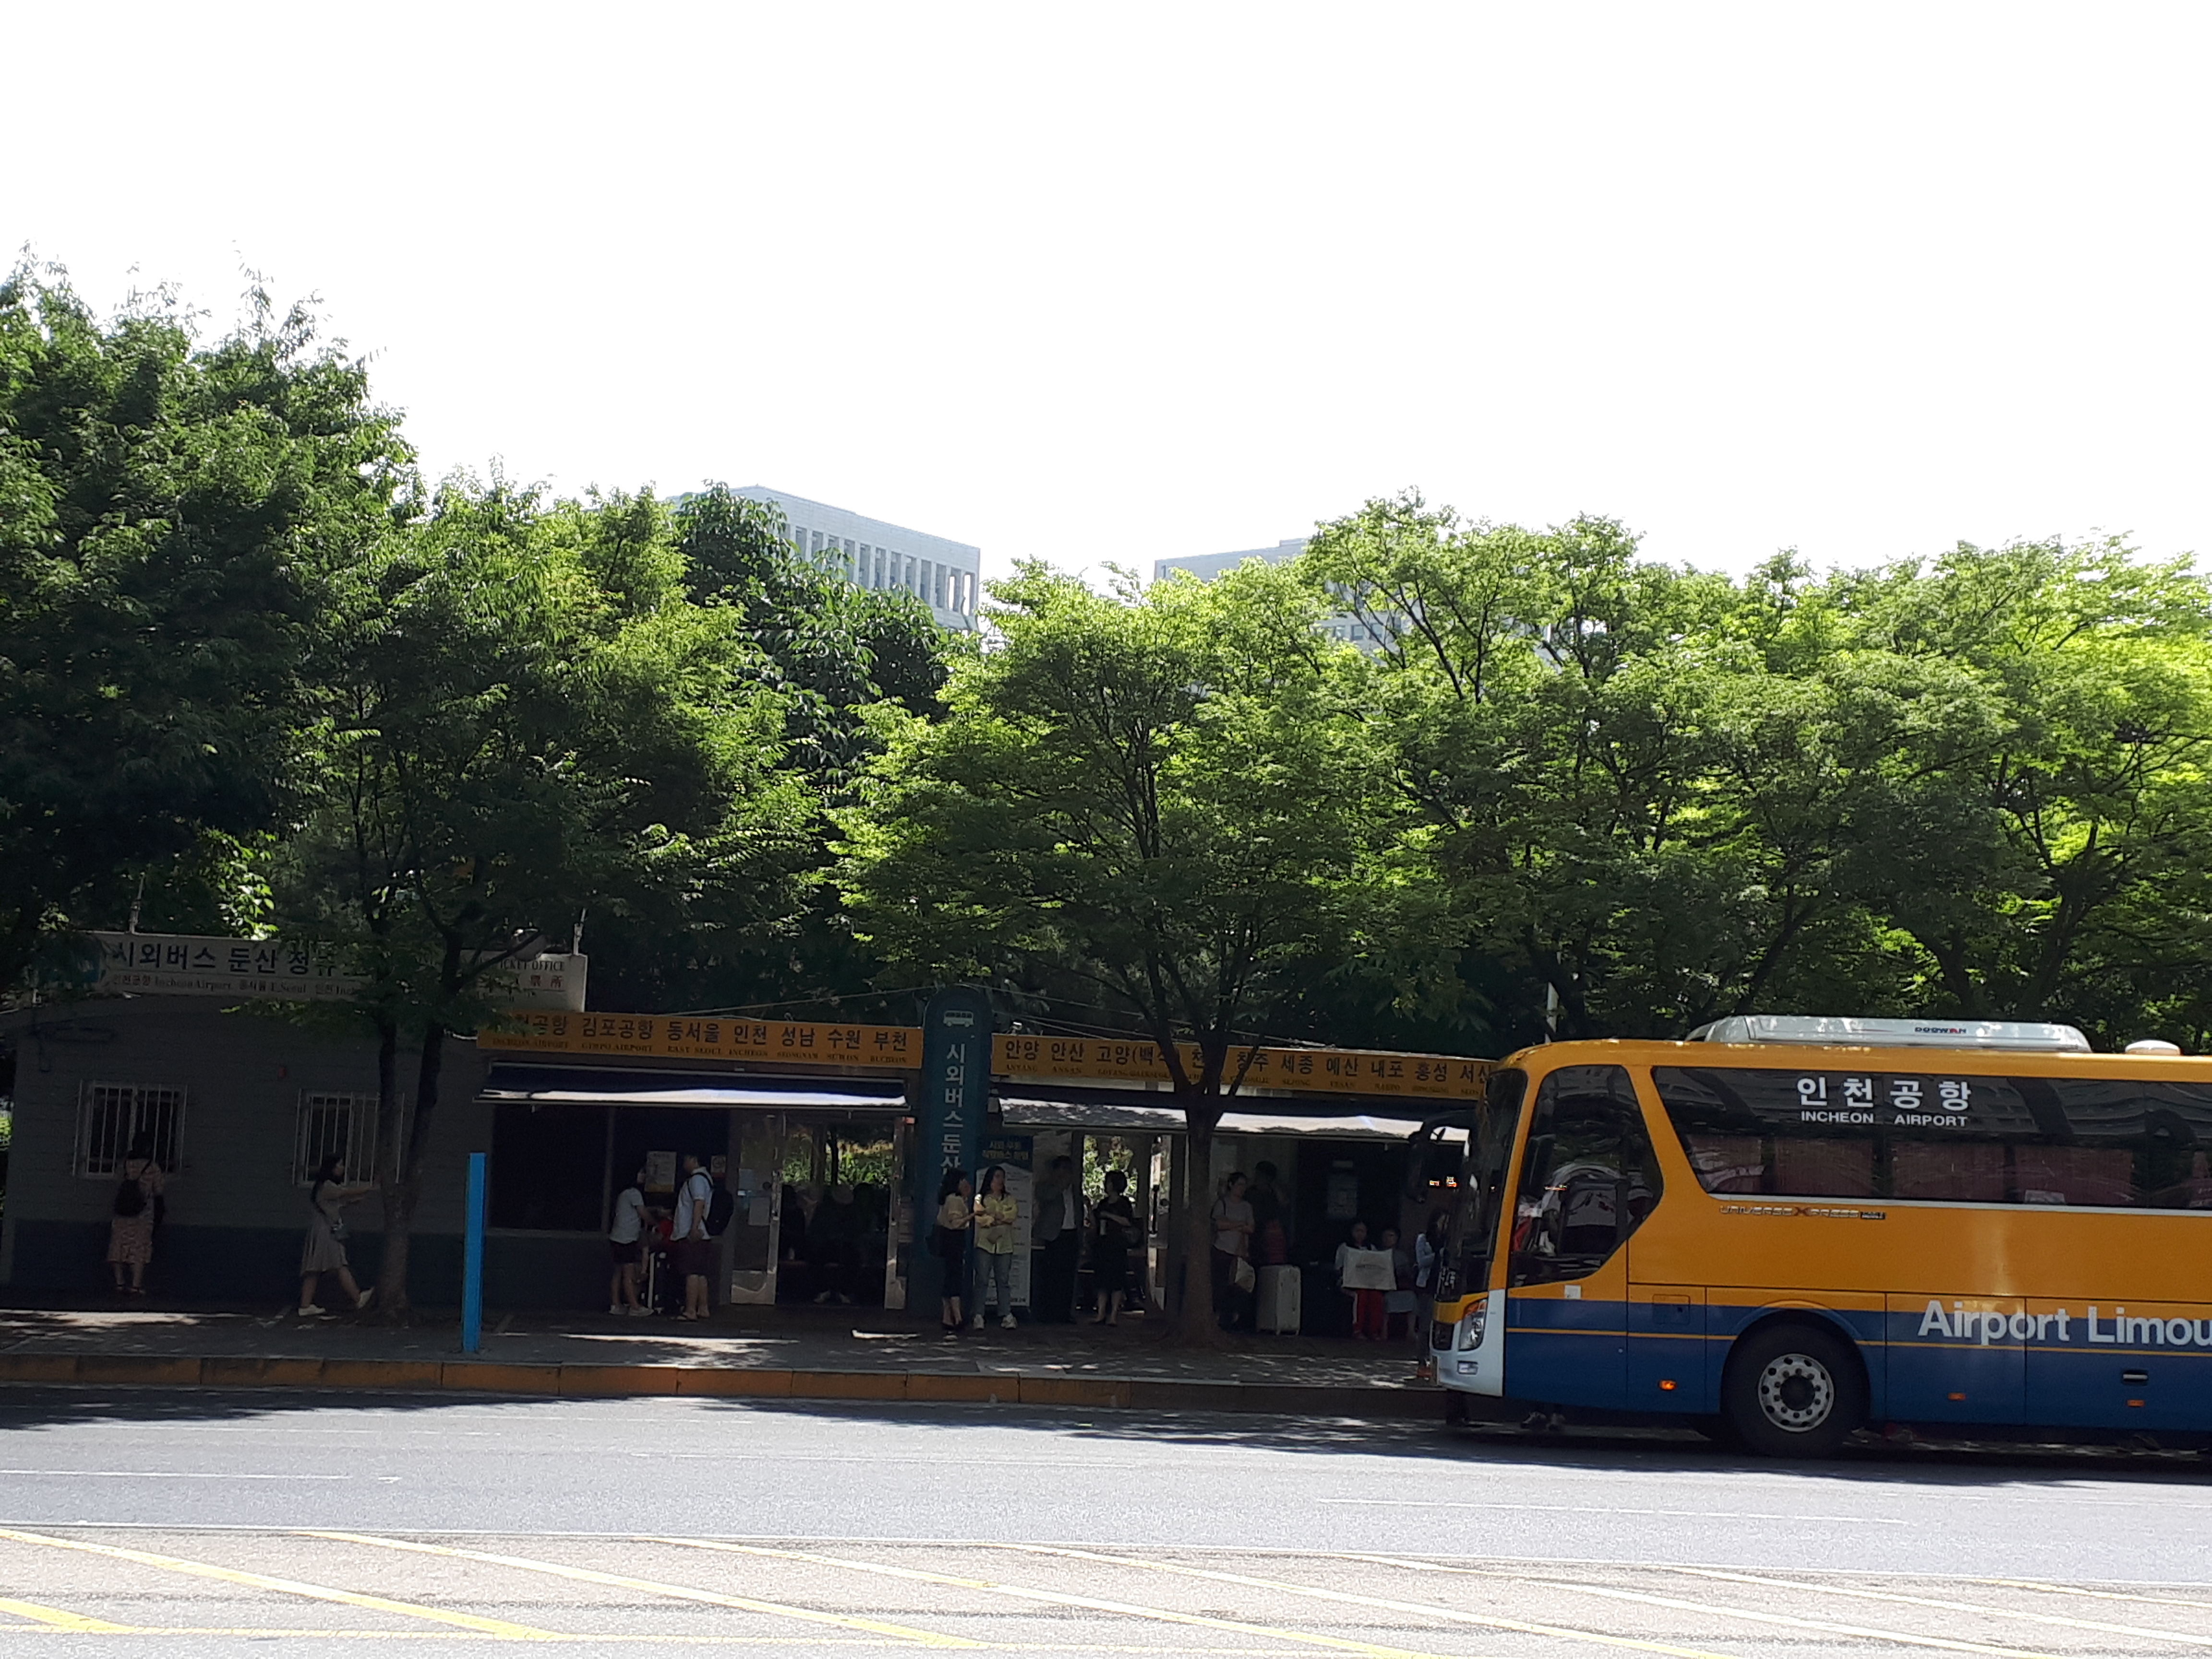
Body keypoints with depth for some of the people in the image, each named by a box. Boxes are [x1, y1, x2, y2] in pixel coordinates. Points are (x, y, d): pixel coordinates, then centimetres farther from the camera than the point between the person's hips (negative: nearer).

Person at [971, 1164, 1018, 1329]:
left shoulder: (1009, 1199, 17)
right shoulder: (981, 1199, 9)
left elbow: (1013, 1214, -3)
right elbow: (980, 1219, -5)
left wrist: (992, 1215, -12)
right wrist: (1000, 1219, -13)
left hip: (1004, 1245, 2)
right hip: (985, 1243, -2)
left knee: (1004, 1281, 0)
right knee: (982, 1280, -5)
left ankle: (1006, 1316, -3)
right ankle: (979, 1317, -5)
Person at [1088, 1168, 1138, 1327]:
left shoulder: (1124, 1203, -1)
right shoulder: (1103, 1204, 18)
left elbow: (1129, 1222, -14)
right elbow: (1095, 1225, 21)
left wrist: (1109, 1216, -15)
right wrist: (1092, 1212, 6)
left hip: (1117, 1246, -6)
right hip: (1102, 1246, 6)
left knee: (1116, 1281, -7)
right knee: (1102, 1281, 3)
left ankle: (1114, 1315, -7)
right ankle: (1101, 1314, 3)